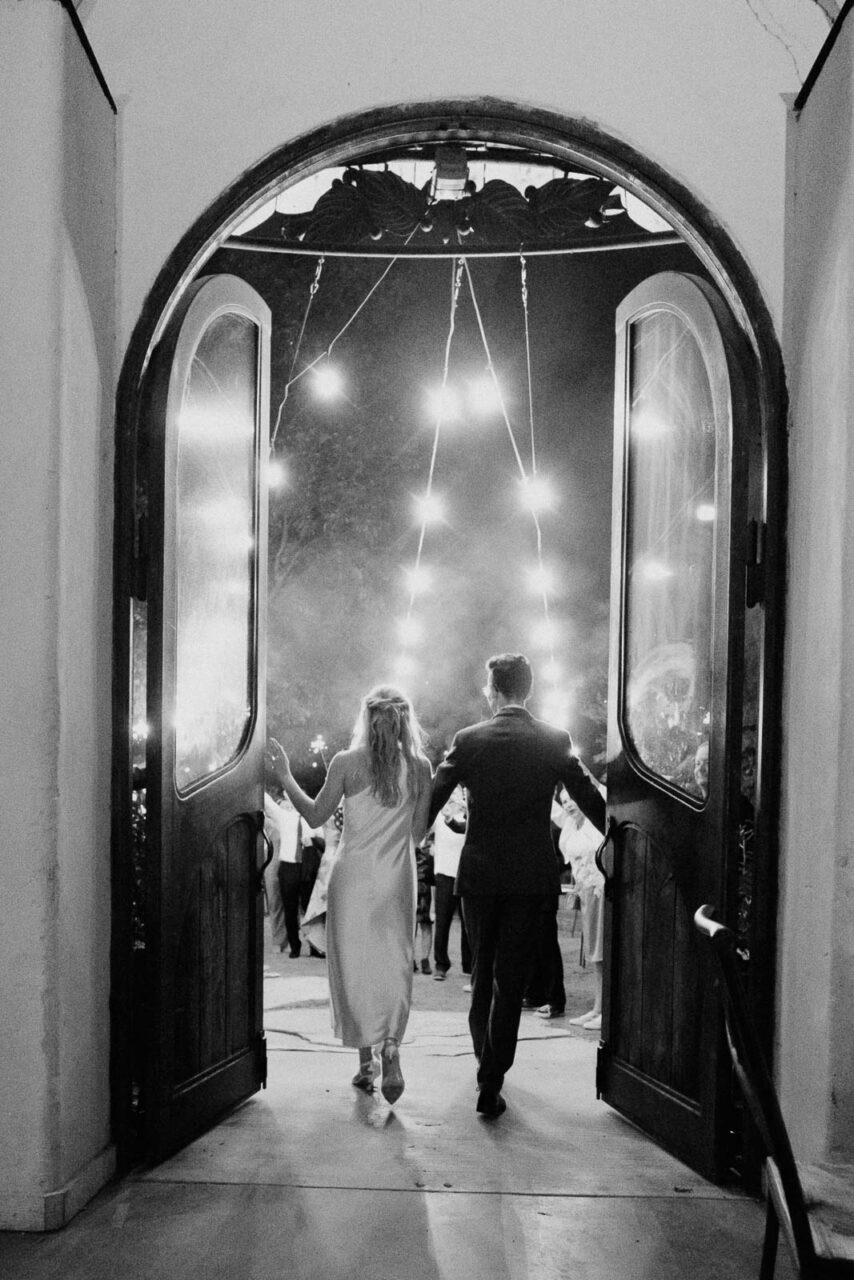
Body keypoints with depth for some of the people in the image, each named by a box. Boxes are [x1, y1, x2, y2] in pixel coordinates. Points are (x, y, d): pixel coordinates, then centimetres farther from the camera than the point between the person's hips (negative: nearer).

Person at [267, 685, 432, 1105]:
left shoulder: (346, 763, -10)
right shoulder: (419, 767, -4)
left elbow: (315, 816, -1)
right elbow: (419, 833, 2)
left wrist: (285, 777, 7)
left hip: (353, 877, -1)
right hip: (397, 879, 1)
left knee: (353, 964, 11)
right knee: (394, 964, 8)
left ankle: (365, 1060, 16)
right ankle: (390, 1046, -12)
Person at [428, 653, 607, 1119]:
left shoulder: (468, 740, -5)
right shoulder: (555, 740, -5)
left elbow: (431, 800, -4)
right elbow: (591, 800, -1)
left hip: (478, 874, 1)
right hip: (531, 875, -1)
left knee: (481, 971, 19)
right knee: (511, 978, 7)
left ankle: (485, 1063, 31)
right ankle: (491, 1083, 8)